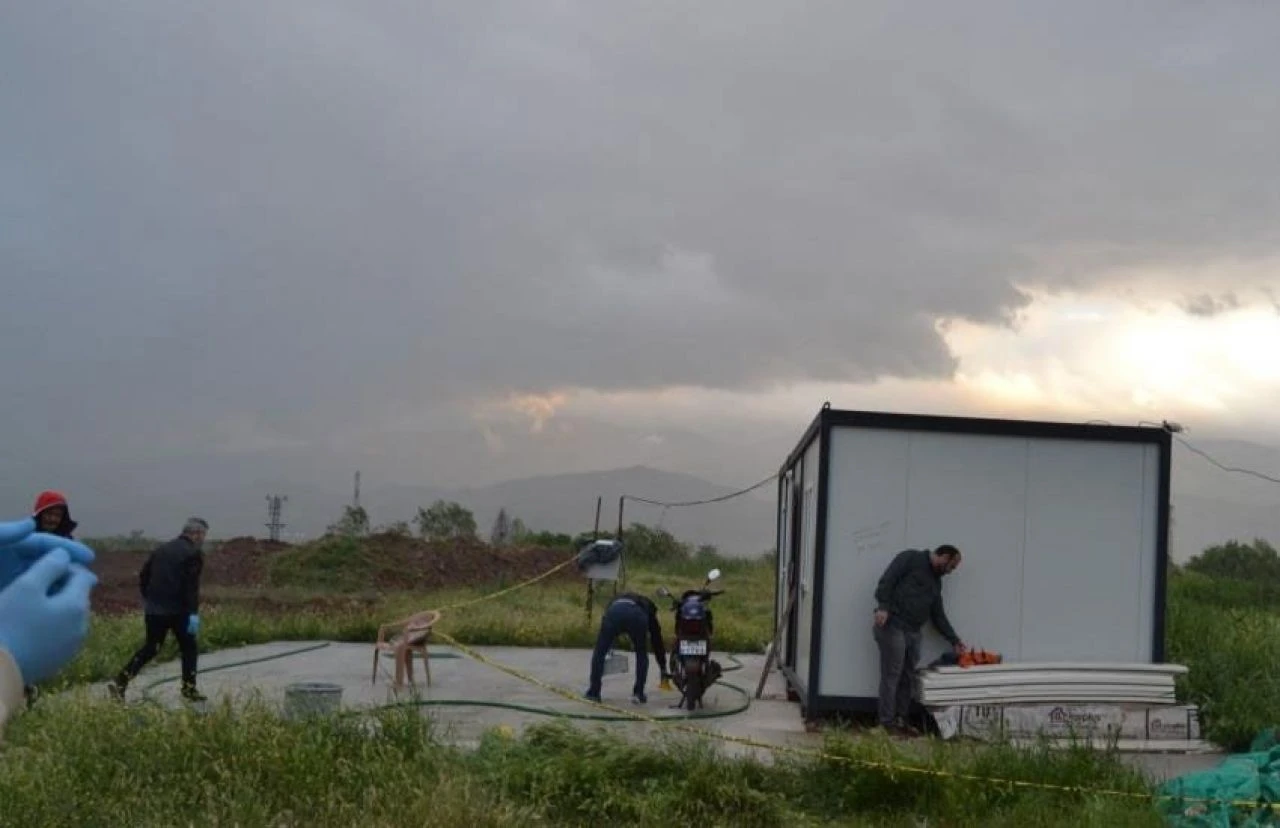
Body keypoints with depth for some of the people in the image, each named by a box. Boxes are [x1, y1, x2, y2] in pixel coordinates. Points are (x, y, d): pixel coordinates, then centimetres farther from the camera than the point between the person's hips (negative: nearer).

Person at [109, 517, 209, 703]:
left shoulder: (161, 550, 14)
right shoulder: (194, 554, -8)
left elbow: (143, 576, 15)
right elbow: (191, 586, -18)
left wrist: (147, 601, 25)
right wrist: (193, 613, -20)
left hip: (154, 609, 6)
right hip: (177, 611, -6)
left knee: (150, 648, 14)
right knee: (188, 648, 8)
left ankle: (120, 683, 4)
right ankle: (189, 689, 9)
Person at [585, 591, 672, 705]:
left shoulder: (615, 602, 47)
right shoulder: (648, 606, 43)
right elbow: (657, 641, 43)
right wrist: (663, 670, 49)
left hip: (614, 612, 1)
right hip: (637, 615, 0)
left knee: (599, 652, 19)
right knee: (642, 654, 24)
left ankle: (593, 693, 20)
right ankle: (638, 694, 21)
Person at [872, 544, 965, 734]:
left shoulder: (936, 582, 24)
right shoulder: (910, 559, -1)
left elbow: (938, 615, 26)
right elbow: (887, 580, -12)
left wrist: (954, 640, 22)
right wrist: (883, 606, -23)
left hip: (913, 632, 9)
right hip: (892, 625, -9)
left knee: (907, 677, 8)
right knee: (891, 675, -8)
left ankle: (901, 721, 14)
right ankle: (887, 722, -6)